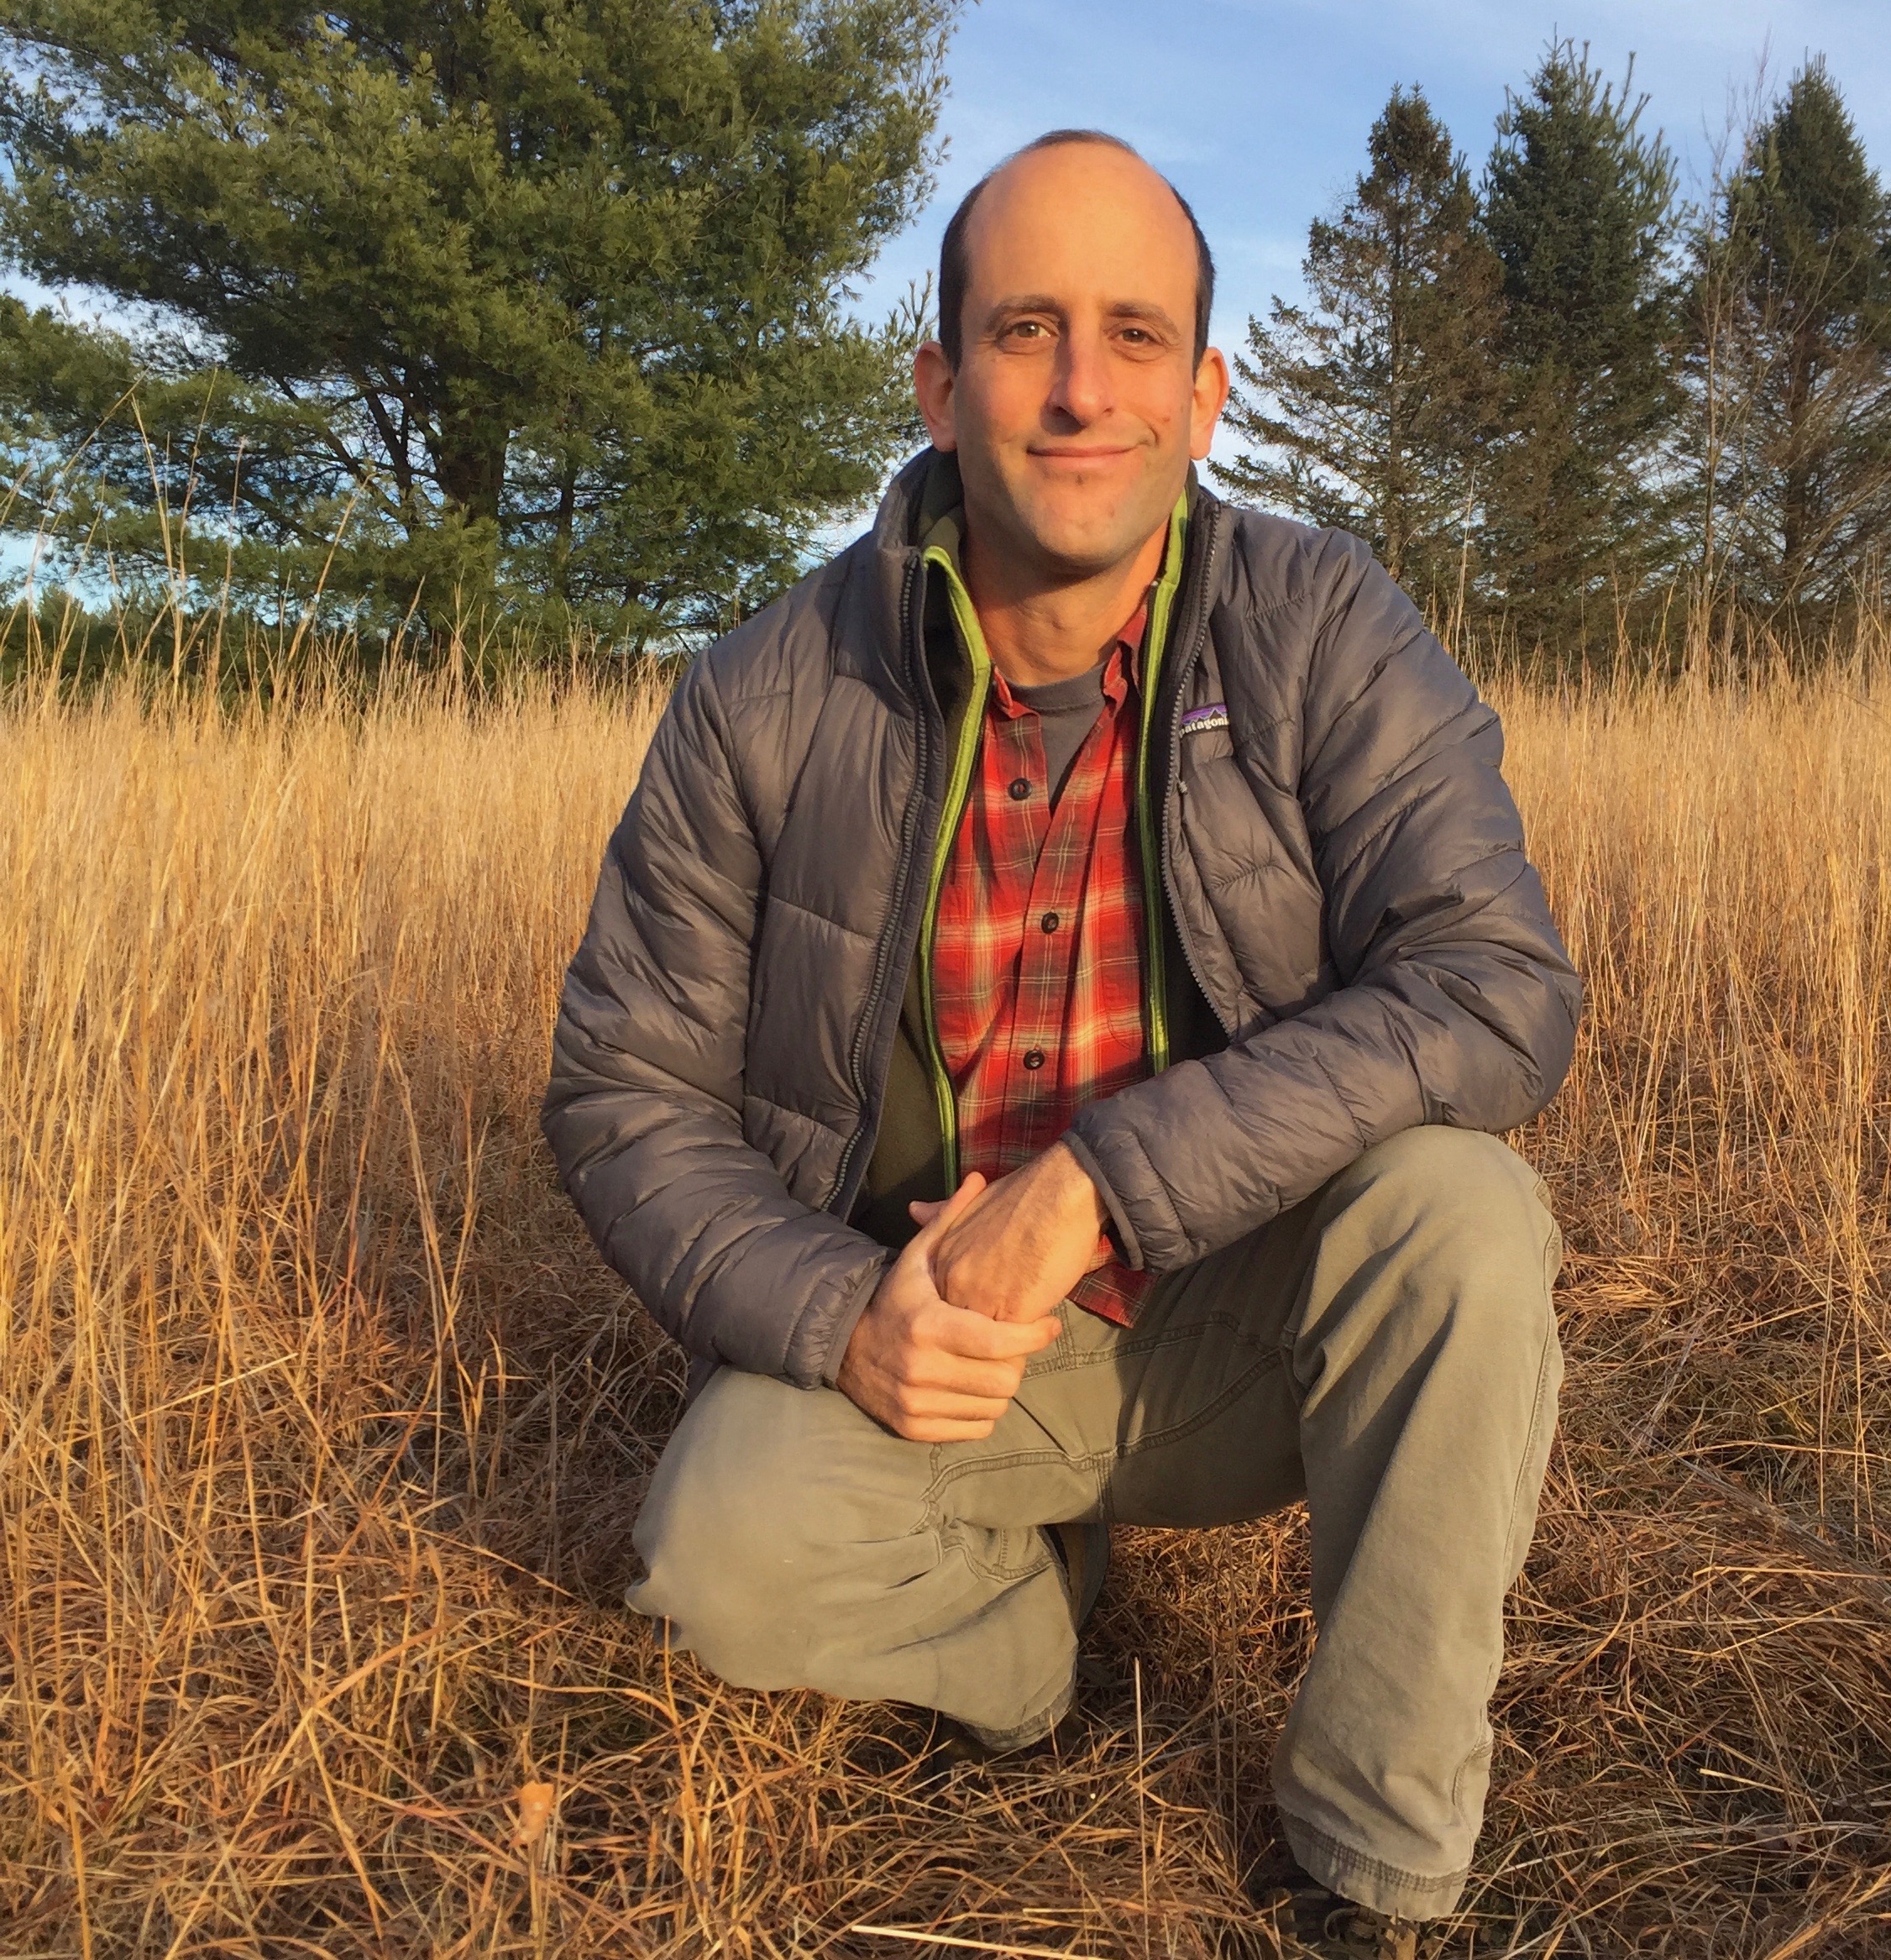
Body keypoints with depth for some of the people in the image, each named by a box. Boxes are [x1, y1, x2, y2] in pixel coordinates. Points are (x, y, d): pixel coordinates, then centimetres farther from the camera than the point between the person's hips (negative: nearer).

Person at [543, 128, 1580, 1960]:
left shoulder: (1321, 627, -12)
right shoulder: (769, 699, -10)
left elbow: (1497, 988, -23)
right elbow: (625, 1090, -5)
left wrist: (1102, 1180, -30)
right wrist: (835, 1314, -23)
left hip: (1239, 1328, 0)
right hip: (924, 1347, 1)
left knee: (1457, 1208, -29)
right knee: (726, 1555, -27)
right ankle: (1031, 1579, 10)